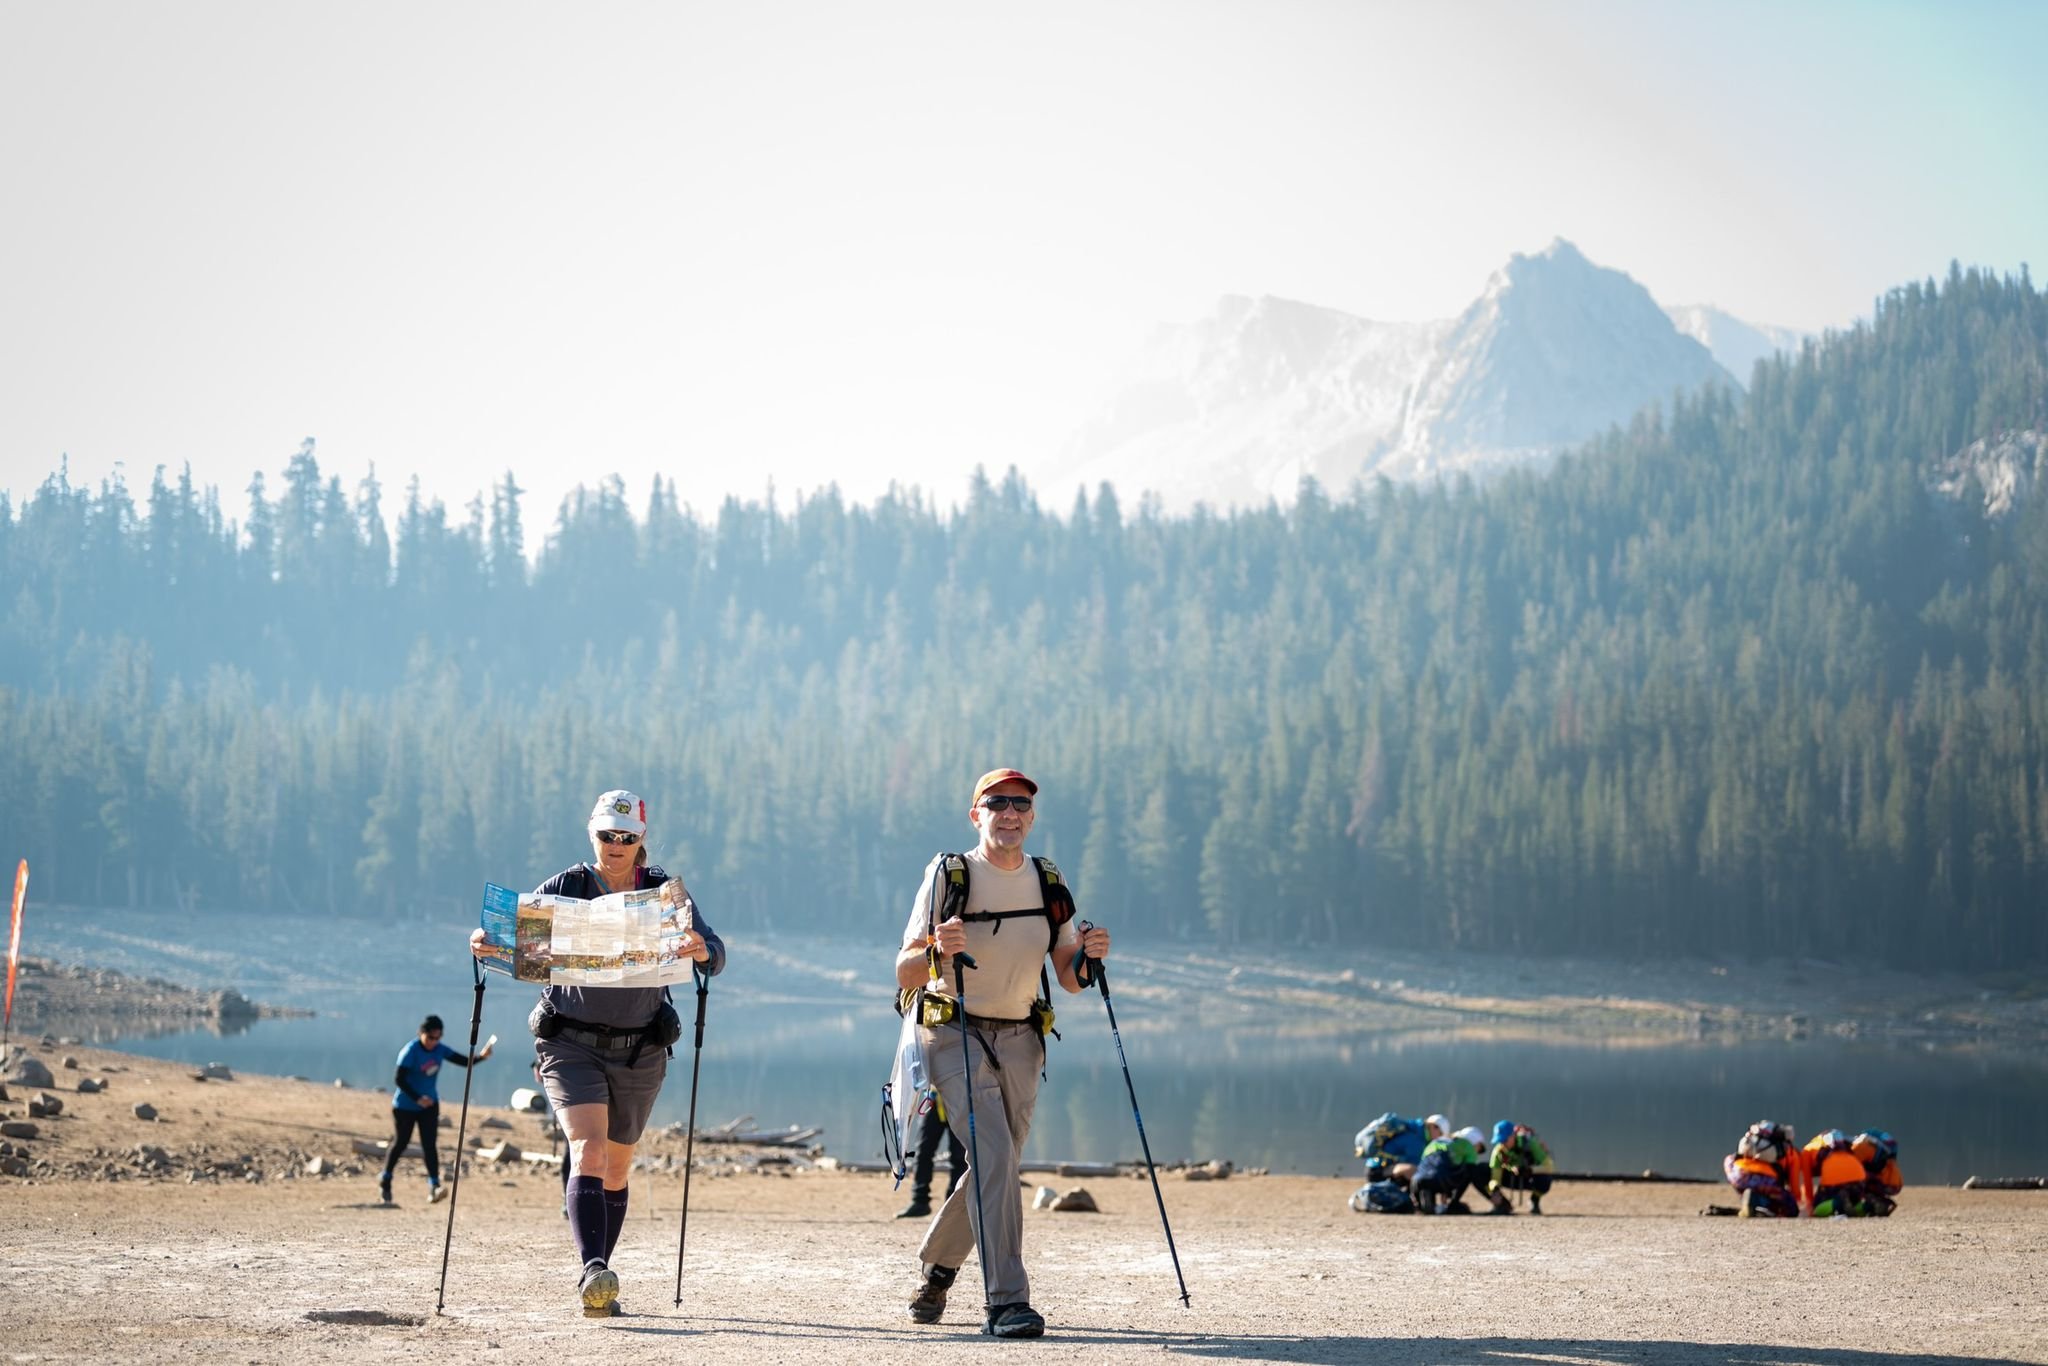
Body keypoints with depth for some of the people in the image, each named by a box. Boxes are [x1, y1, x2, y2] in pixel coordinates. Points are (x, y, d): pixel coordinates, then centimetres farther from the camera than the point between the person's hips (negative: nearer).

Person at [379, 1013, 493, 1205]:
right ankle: (385, 1180, 29)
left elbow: (464, 1061, -5)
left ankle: (434, 1186, -16)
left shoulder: (440, 1050, -3)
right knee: (400, 1143, 8)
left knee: (430, 1145, -8)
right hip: (405, 1106, -4)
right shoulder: (411, 1051, -19)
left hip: (429, 1105, 4)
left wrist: (481, 1056, -25)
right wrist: (417, 1099, -31)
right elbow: (399, 1080, -21)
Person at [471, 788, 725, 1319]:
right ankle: (592, 1272, -33)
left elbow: (716, 955, -7)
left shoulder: (666, 891, 0)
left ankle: (597, 1287, 22)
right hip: (571, 1043, -2)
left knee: (616, 1169, 10)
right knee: (588, 1154, -21)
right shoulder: (564, 887, -1)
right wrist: (485, 943, -22)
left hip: (639, 1051, 2)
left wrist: (703, 952, -31)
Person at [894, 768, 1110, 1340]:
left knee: (996, 1165, 11)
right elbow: (905, 975, -12)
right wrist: (937, 951, -32)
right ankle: (1006, 1300, -23)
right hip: (955, 1035, -5)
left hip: (1019, 1041, 5)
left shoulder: (1048, 884, 7)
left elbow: (1068, 979, 9)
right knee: (992, 1153, -21)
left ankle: (935, 1266, 37)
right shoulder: (948, 876, -8)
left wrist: (1087, 955, -12)